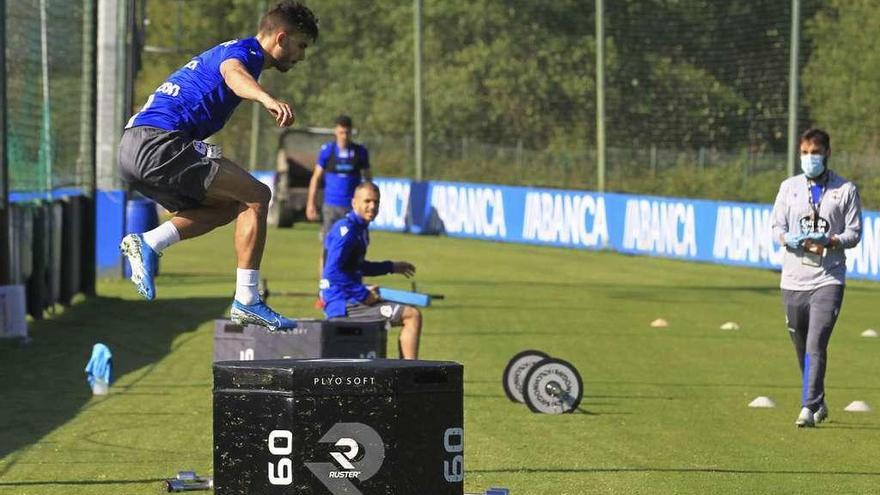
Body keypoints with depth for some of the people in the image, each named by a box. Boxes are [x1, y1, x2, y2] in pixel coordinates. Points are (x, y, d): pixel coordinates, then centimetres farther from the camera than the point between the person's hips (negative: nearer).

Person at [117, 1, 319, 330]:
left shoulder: (233, 50, 28)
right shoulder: (244, 51, -4)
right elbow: (233, 73, -30)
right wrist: (269, 100, -51)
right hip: (158, 145, -10)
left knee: (228, 207, 21)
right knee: (256, 197, -8)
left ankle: (147, 244, 5)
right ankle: (246, 302, -10)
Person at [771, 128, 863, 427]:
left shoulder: (846, 190, 3)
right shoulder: (790, 187, 11)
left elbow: (854, 233, 1)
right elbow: (777, 227, 10)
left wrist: (829, 240, -18)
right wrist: (789, 239, -13)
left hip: (828, 279, -4)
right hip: (793, 279, 4)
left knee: (816, 346, -16)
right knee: (802, 348, 11)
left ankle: (809, 408, -19)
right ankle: (818, 403, 28)